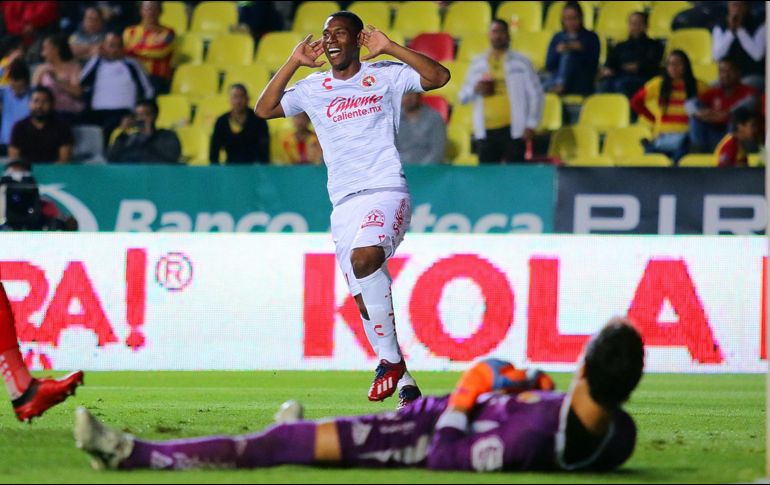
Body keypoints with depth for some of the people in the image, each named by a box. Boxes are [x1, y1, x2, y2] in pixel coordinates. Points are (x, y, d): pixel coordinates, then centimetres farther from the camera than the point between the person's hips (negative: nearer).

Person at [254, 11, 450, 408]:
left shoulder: (385, 76, 5)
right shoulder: (313, 88, 14)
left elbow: (439, 77, -5)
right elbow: (264, 110, 10)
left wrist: (388, 48, -8)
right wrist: (294, 62, 5)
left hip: (387, 192, -5)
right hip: (344, 204, 5)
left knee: (365, 258, -33)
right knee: (365, 300, 0)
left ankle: (391, 359, -21)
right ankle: (404, 383, 11)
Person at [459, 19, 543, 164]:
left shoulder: (521, 62, 5)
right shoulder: (477, 64, 14)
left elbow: (536, 94, 3)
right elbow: (463, 96, 17)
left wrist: (531, 125, -5)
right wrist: (475, 90, -6)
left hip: (513, 130, -3)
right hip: (485, 132, 3)